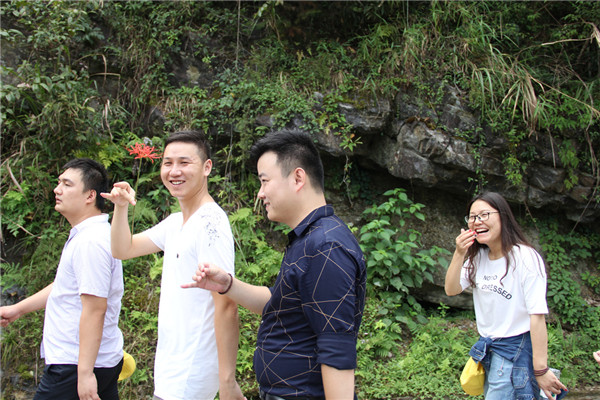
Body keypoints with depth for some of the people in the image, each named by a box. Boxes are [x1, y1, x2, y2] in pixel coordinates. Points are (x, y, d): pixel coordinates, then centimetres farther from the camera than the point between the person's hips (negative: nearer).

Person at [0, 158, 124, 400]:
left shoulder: (90, 241, -22)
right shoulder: (84, 235, 13)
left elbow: (95, 309, -26)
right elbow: (66, 286, 26)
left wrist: (85, 372, -26)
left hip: (75, 365, -10)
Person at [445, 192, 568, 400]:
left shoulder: (525, 258, -17)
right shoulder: (478, 257, 5)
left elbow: (537, 315, -20)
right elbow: (451, 290, -2)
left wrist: (541, 369, -22)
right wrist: (459, 254, -16)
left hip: (516, 348, -7)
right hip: (487, 347, 7)